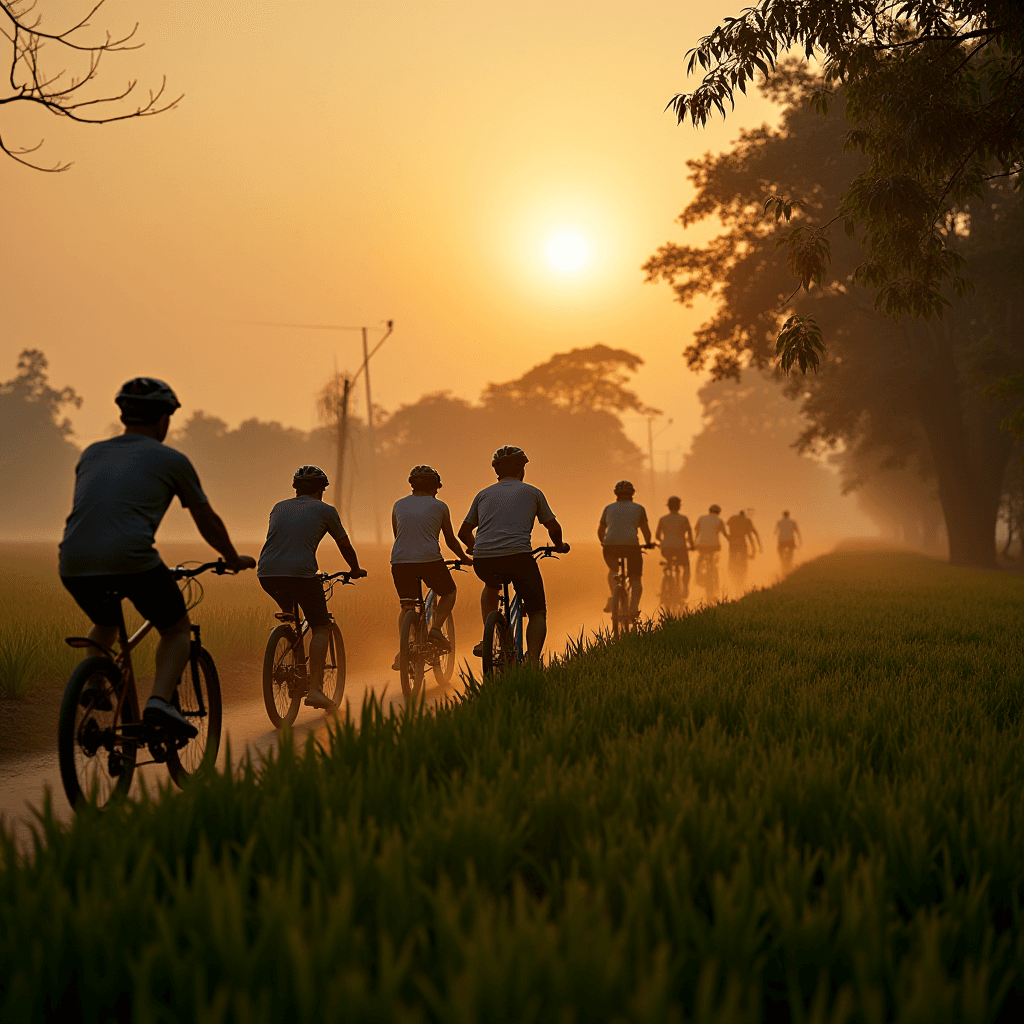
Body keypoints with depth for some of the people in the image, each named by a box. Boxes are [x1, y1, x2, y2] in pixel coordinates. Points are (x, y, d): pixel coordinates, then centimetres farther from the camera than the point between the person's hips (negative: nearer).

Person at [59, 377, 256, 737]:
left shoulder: (92, 453, 24)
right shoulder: (172, 460, 13)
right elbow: (207, 522, 24)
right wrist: (234, 559, 42)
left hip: (75, 563, 5)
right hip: (132, 561, -5)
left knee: (105, 624, 35)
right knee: (177, 630, 18)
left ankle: (90, 683, 12)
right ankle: (160, 701, -4)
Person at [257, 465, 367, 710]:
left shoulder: (279, 507, 23)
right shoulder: (325, 510, 11)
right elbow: (345, 545, 21)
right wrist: (355, 570, 39)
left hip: (267, 573, 5)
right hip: (300, 573, -5)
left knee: (290, 613, 33)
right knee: (321, 628, 5)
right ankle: (315, 689, -7)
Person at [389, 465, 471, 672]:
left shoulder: (399, 505, 16)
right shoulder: (439, 507, 9)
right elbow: (450, 540, 16)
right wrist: (465, 559, 32)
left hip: (400, 561, 3)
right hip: (429, 559, -3)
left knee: (406, 605, 15)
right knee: (448, 592, 21)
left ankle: (403, 650, 2)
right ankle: (436, 628, 2)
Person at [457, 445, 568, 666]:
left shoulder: (484, 494, 23)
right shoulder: (532, 492, 17)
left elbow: (464, 532, 27)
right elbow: (553, 528, 22)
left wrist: (474, 548, 48)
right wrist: (560, 546, 43)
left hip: (483, 561, 3)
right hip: (518, 556, -3)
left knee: (492, 586, 38)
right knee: (537, 612, 14)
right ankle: (532, 660, -7)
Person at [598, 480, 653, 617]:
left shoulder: (609, 508, 20)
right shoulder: (638, 508, 15)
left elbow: (600, 530, 28)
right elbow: (646, 530, 14)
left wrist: (603, 542, 46)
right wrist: (648, 544, 33)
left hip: (611, 545, 2)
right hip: (631, 544, -2)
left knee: (613, 570, 31)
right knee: (636, 578, 11)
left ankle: (612, 597, 13)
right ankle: (634, 609, -5)